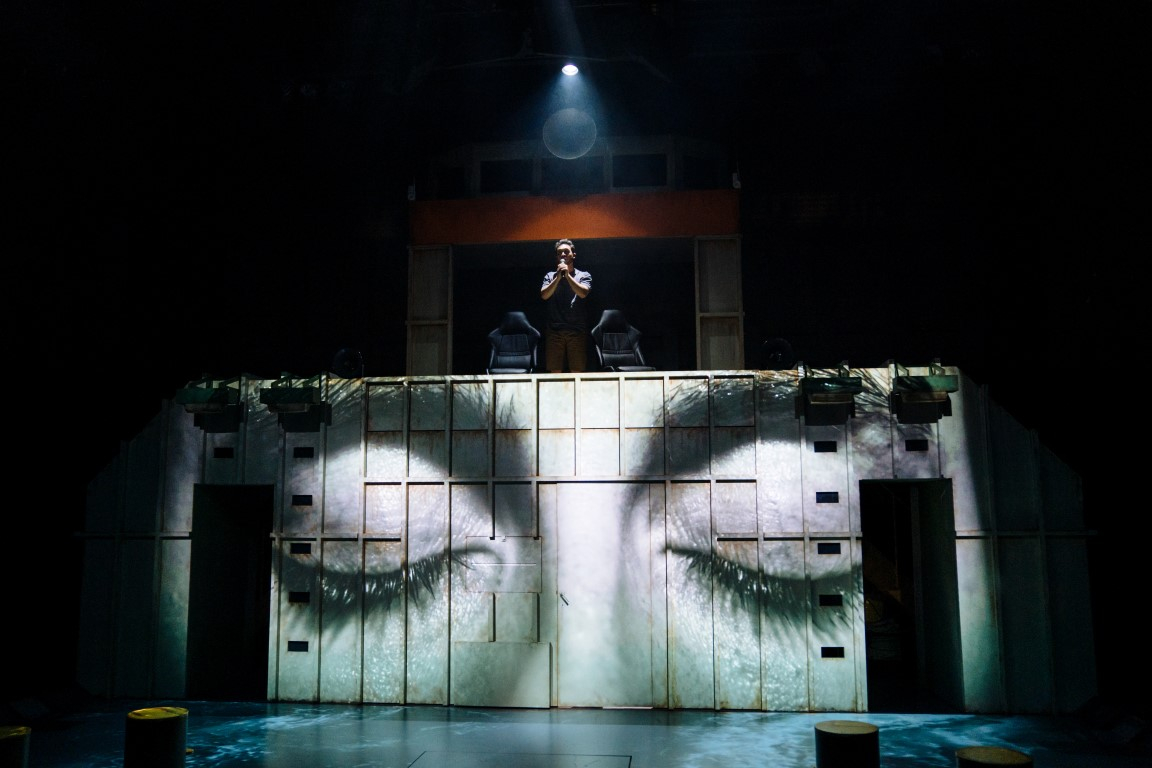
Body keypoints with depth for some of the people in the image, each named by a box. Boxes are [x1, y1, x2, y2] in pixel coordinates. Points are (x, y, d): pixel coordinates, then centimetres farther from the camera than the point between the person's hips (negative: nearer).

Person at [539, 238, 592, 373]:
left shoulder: (584, 275, 9)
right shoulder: (550, 276, 14)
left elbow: (583, 293, -10)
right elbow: (544, 295, -2)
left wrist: (567, 275, -11)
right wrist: (558, 277, -10)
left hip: (577, 331, -1)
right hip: (555, 331, 1)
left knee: (577, 372, -2)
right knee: (555, 372, -1)